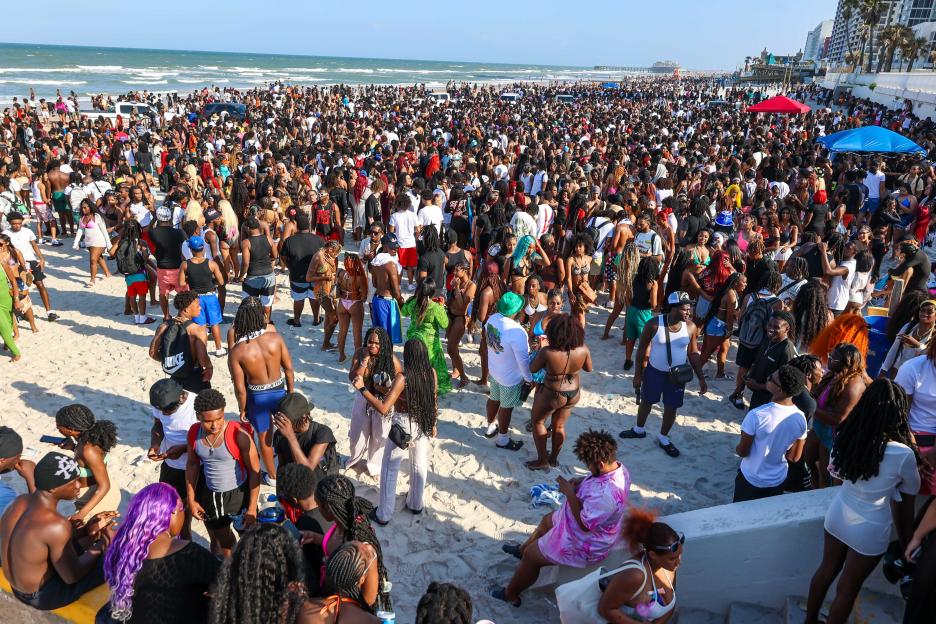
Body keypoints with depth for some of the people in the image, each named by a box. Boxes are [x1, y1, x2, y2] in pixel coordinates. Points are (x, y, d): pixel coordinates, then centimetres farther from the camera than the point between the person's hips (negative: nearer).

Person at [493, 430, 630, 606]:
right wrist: (580, 481, -11)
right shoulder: (618, 467, -13)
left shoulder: (605, 494, -42)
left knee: (531, 555, 5)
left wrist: (569, 493, -27)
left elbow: (584, 524, -33)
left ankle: (510, 595, 29)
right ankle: (522, 549, 58)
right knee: (547, 520, 30)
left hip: (584, 546, -10)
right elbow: (595, 481, 7)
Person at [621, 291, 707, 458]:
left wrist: (701, 378, -2)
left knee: (671, 407, 12)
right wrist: (638, 374, -7)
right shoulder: (654, 325, -19)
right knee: (646, 402, 18)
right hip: (654, 371, -1)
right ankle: (639, 429, 44)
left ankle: (664, 438, 35)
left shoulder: (691, 327, -13)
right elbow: (642, 350, -9)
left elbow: (693, 353, -1)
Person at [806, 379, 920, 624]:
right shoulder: (903, 454, -26)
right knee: (848, 589, 14)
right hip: (869, 529, -5)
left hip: (838, 514, 5)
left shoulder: (847, 436, -14)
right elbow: (908, 497, -7)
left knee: (826, 570, 25)